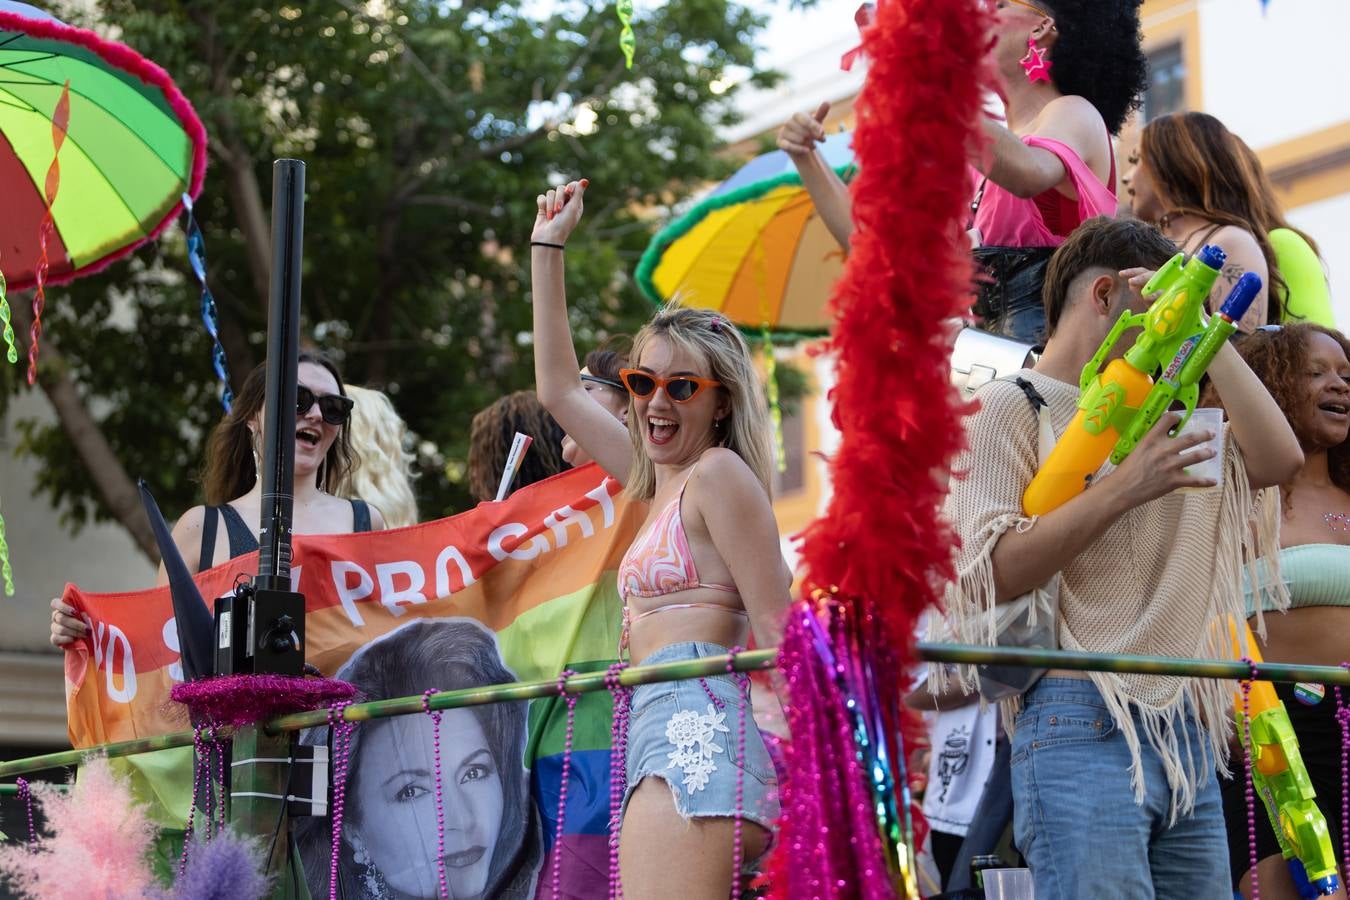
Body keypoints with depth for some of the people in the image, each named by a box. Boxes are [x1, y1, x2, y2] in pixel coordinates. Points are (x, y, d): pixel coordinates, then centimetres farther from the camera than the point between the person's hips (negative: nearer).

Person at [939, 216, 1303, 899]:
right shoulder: (1011, 406, 2)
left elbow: (1278, 458, 10)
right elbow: (991, 573, -11)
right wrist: (1125, 488, -15)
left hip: (1186, 737, 7)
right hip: (1083, 726, -7)